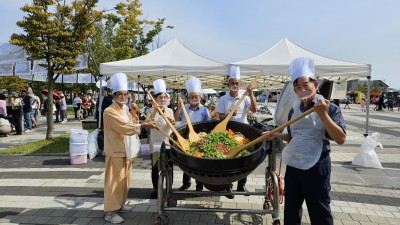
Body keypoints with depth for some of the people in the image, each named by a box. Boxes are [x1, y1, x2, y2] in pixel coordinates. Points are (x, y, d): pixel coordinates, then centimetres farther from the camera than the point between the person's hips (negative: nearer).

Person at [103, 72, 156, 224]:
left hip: (126, 149, 9)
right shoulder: (109, 111, -18)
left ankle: (119, 204, 32)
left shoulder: (125, 108, 9)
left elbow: (132, 125, 16)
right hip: (116, 151, -8)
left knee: (125, 179, 17)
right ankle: (110, 211, 8)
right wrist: (144, 125, -32)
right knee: (115, 180, -3)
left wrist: (134, 113, 0)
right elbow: (125, 128, -27)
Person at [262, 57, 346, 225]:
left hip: (316, 167, -5)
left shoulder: (330, 108, -9)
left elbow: (340, 139, -20)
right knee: (291, 211, 17)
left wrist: (323, 114, -27)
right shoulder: (293, 110, 5)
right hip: (293, 166, 5)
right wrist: (275, 135, 1)